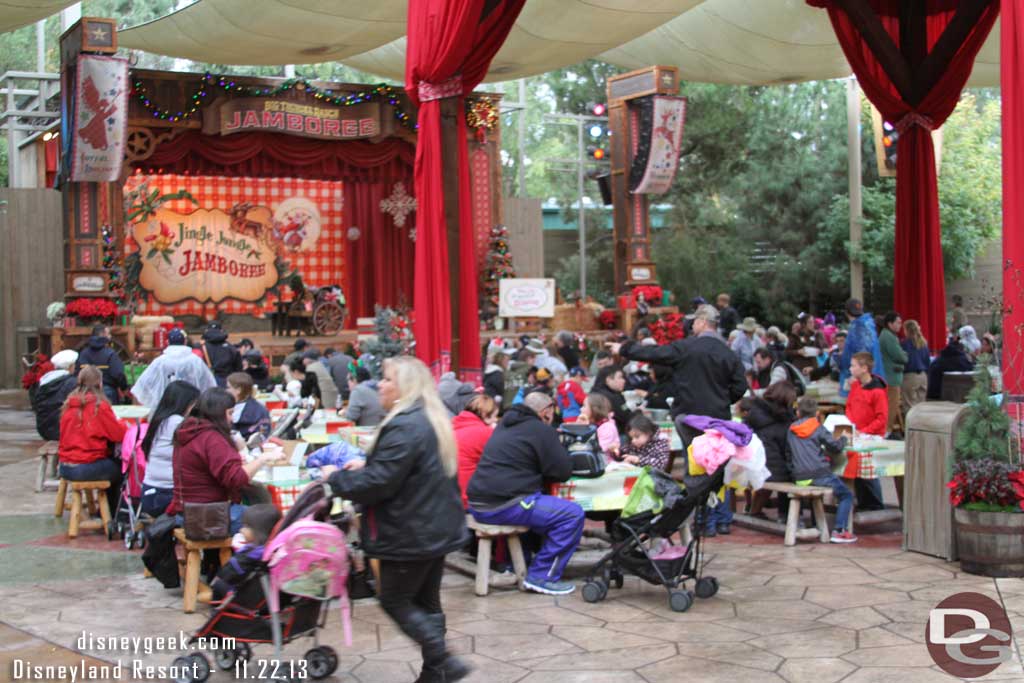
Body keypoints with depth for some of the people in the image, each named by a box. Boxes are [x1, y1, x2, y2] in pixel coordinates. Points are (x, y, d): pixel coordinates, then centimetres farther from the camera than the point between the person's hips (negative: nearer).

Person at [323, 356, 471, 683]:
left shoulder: (405, 426, -23)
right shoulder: (432, 419, 11)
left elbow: (379, 482, -24)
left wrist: (336, 478, -9)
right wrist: (367, 464, 13)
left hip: (411, 533, -10)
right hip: (436, 527, 10)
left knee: (394, 600, 3)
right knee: (426, 601, 15)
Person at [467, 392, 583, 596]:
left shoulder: (505, 425, 21)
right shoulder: (542, 430, -4)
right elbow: (564, 471, -3)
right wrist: (560, 449, 16)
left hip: (478, 503, 9)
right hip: (504, 506, -9)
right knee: (573, 514, -7)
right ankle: (542, 577, -3)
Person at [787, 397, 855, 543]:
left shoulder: (791, 431, 12)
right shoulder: (818, 429, -1)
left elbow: (788, 454, 18)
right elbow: (835, 448, 0)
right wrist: (843, 439, 19)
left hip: (799, 479, 6)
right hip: (819, 475, -6)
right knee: (846, 495, 7)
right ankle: (839, 531, -4)